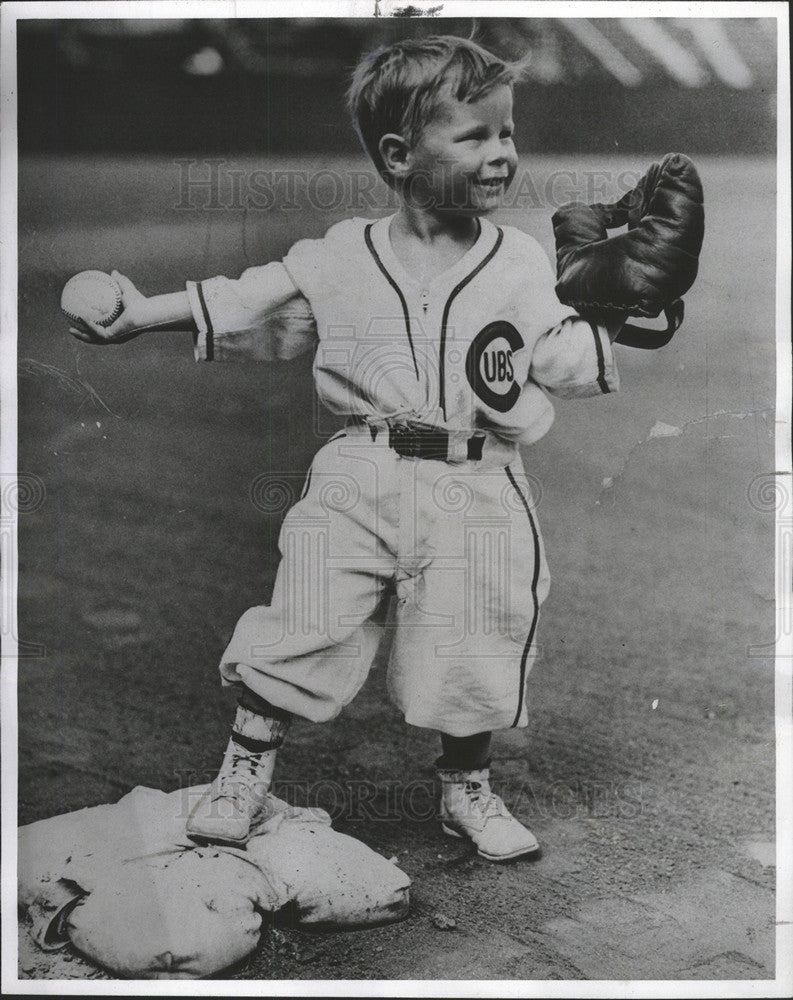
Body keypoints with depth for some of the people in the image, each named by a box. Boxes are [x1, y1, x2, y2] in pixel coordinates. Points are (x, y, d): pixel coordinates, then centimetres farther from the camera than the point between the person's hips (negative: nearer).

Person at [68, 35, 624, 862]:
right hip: (358, 479, 0)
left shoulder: (523, 265, 1)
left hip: (477, 490, 1)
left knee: (475, 655, 8)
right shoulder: (341, 259, 1)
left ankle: (466, 790, 32)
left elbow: (567, 362, -1)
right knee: (302, 630, 1)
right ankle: (244, 773, 22)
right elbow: (245, 308, 7)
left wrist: (612, 315, -16)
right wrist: (144, 313, 4)